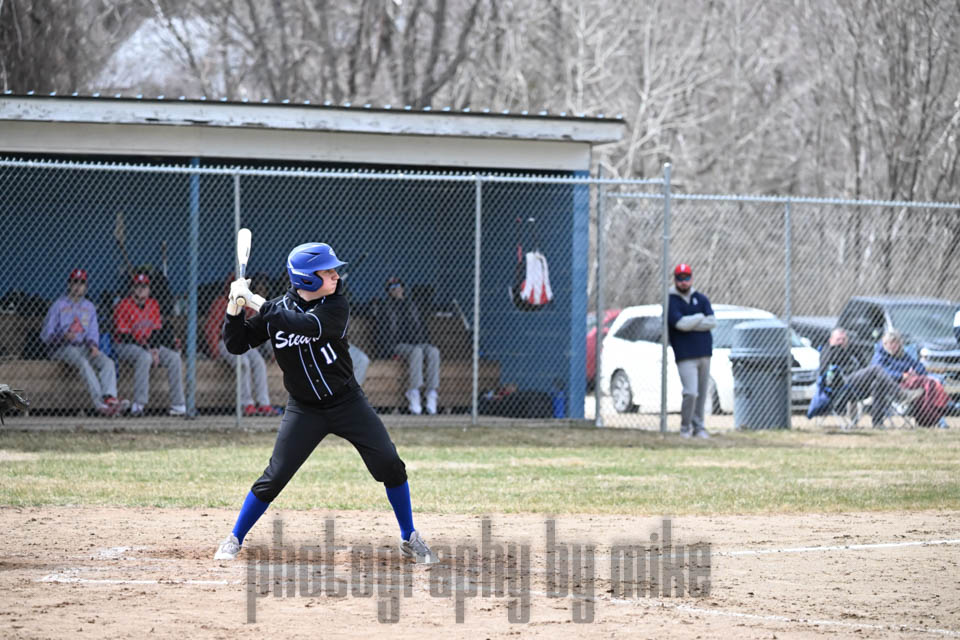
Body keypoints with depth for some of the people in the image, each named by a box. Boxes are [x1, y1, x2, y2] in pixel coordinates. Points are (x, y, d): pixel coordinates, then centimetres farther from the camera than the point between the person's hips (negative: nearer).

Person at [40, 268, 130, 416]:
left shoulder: (89, 307, 20)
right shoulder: (59, 305, 6)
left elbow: (93, 332, 12)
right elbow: (45, 335, 0)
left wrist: (93, 344, -11)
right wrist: (63, 336, -21)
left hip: (84, 347, 5)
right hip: (61, 348, -5)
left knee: (108, 363, -23)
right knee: (83, 363, -35)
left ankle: (110, 398, -45)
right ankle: (99, 403, -49)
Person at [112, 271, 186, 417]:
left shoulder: (153, 305, 9)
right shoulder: (124, 306, -11)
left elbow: (157, 332, 9)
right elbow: (123, 335, -16)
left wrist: (155, 350, -10)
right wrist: (147, 349, -21)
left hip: (148, 346, 7)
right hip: (125, 345, -7)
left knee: (174, 357, -11)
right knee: (144, 357, -36)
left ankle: (177, 405, -12)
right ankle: (138, 404, -40)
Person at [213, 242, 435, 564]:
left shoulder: (336, 307, -11)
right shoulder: (277, 309, -6)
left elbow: (306, 325, -31)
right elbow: (236, 344, -5)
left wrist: (257, 304, -29)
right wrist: (235, 308, -21)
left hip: (347, 402, 0)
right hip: (304, 410, 0)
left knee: (390, 465, -7)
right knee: (274, 477, -8)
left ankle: (409, 538, 10)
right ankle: (234, 540, 9)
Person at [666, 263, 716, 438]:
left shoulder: (701, 299, 12)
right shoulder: (671, 301, -2)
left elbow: (712, 322, -1)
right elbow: (680, 323, -18)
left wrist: (690, 324, -10)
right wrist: (700, 317, -3)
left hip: (704, 353, 5)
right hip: (685, 355, -5)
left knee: (702, 393, 7)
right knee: (691, 393, -15)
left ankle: (698, 427, 16)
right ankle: (685, 427, -2)